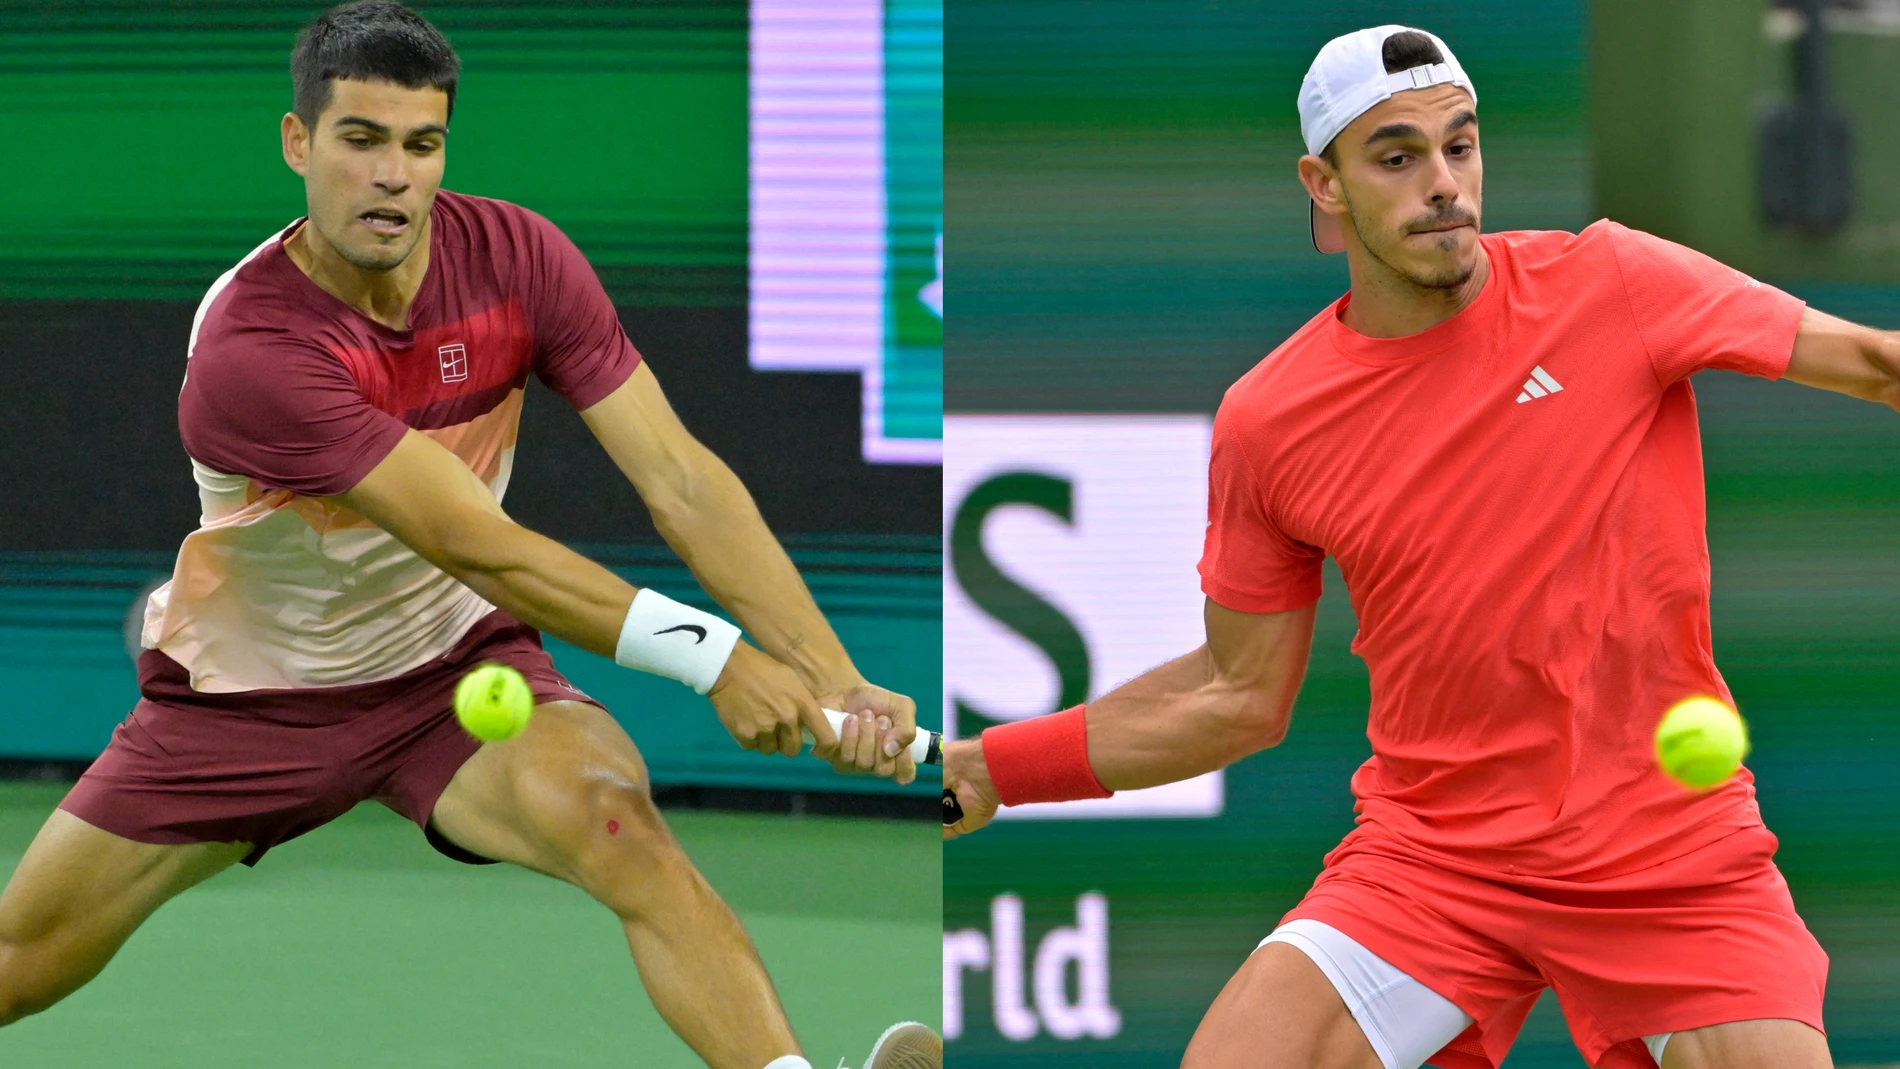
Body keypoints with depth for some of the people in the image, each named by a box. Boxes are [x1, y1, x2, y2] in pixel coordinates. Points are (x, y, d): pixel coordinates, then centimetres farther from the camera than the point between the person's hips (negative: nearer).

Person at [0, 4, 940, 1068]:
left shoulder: (516, 257, -15)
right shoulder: (249, 349, -29)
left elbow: (679, 478, -19)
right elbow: (477, 544, -33)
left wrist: (837, 679, -30)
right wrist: (711, 655, -39)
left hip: (454, 670, 1)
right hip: (243, 692, -1)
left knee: (611, 815, -31)